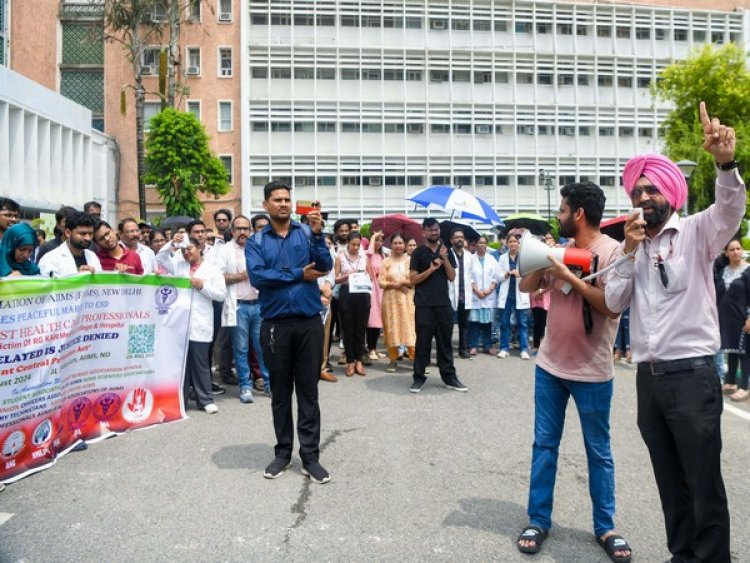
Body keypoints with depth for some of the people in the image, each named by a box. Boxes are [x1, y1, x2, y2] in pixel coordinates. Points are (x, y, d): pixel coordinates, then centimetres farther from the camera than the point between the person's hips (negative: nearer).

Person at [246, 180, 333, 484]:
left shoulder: (307, 233, 5)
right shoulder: (256, 242, 5)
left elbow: (325, 266, -7)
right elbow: (257, 277, -11)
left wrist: (317, 234, -20)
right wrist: (299, 274, -8)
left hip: (309, 323, 0)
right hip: (275, 325, 0)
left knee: (308, 391, 6)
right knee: (280, 391, 11)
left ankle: (310, 456, 14)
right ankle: (283, 452, 25)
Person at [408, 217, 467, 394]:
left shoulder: (447, 251, 11)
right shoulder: (418, 253, 1)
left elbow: (452, 277, 4)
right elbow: (413, 279, -5)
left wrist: (444, 258, -8)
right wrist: (431, 269, -14)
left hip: (443, 303, 3)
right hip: (424, 304, -3)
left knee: (445, 341, 8)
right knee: (423, 341, 0)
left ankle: (449, 377, 14)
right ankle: (419, 377, 8)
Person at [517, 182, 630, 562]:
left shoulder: (612, 251, -11)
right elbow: (525, 286, 10)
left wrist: (569, 277, -21)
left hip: (591, 371, -5)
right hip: (549, 365, 5)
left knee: (598, 452, 10)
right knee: (544, 444, 11)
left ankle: (605, 527, 26)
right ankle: (539, 520, 24)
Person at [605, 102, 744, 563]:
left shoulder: (696, 233, -3)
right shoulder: (631, 246, 11)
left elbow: (731, 210, -24)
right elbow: (614, 303, 2)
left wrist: (726, 163, -42)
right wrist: (629, 252, -9)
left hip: (692, 374, -5)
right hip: (648, 377, 5)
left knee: (705, 483, 3)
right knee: (670, 480, 18)